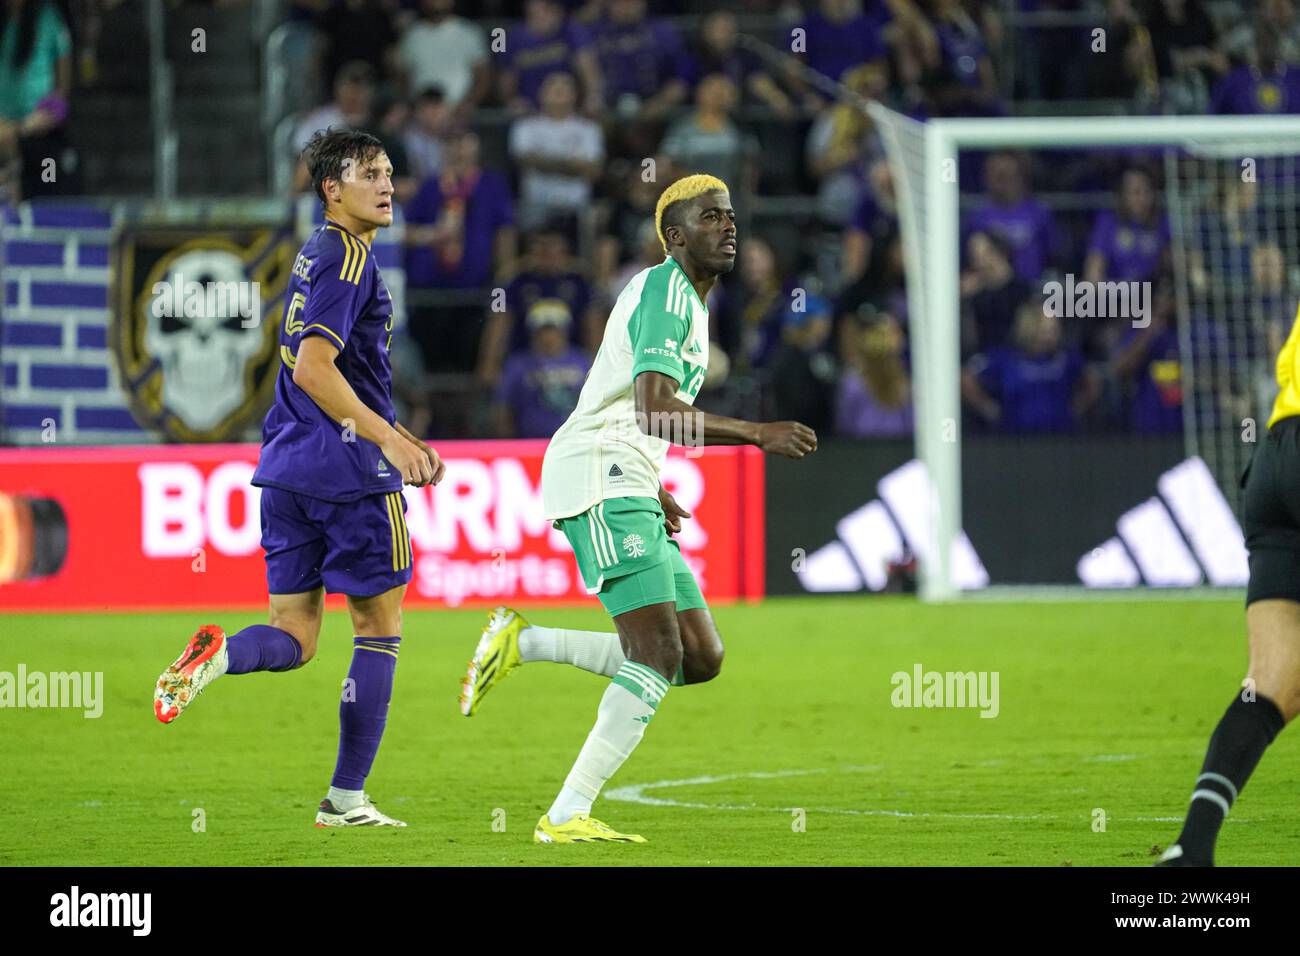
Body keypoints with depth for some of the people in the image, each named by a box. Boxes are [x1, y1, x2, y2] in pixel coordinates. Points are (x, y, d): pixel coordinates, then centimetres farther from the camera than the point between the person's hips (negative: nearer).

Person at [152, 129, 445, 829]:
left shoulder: (315, 256, 19)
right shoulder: (347, 257, -11)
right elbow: (313, 369, -21)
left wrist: (398, 441, 25)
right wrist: (389, 437, -22)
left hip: (288, 467, 8)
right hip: (351, 471, -8)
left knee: (293, 639, 7)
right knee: (379, 629, 5)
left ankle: (218, 656, -25)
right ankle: (346, 798, 6)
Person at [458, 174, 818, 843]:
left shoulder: (690, 303, 24)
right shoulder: (666, 289, -9)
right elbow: (653, 407, -23)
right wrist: (756, 434, -24)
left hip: (630, 495, 10)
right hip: (598, 482, -10)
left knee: (702, 659, 2)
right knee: (658, 654, -18)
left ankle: (522, 643, 7)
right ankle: (567, 815, -18)